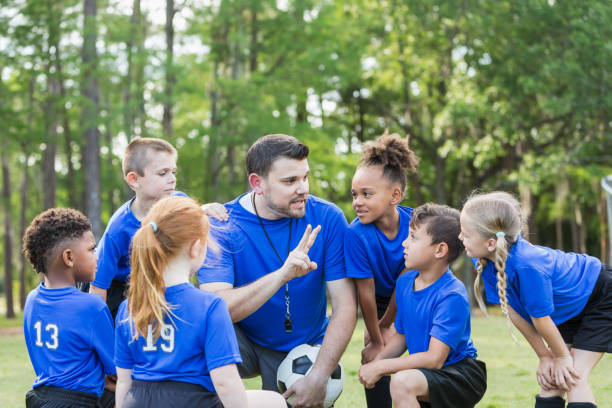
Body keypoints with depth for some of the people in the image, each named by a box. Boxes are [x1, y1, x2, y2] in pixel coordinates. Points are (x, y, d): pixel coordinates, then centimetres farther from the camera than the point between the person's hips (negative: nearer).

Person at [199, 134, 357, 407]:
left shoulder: (327, 218, -13)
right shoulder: (222, 227, -16)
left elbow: (345, 307, -13)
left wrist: (319, 376, -21)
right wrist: (283, 274, -40)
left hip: (304, 347, 2)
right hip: (243, 341, -2)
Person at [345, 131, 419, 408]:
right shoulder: (357, 234, -31)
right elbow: (366, 292, -23)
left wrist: (385, 325, -12)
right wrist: (375, 340, -15)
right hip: (380, 302, -1)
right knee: (375, 359, -9)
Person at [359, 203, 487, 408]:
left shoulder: (452, 296, -22)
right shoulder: (404, 282, 3)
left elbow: (435, 358, -25)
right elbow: (401, 335, 15)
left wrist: (381, 367, -22)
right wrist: (374, 364, -3)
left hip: (462, 374, -8)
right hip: (428, 374, 8)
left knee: (402, 382, -32)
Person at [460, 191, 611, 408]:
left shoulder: (527, 266, -42)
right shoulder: (489, 261, -17)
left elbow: (540, 318, -26)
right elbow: (513, 311, -8)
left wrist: (562, 357, -12)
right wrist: (544, 356, -4)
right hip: (571, 310, 8)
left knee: (572, 377, -15)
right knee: (550, 378, 1)